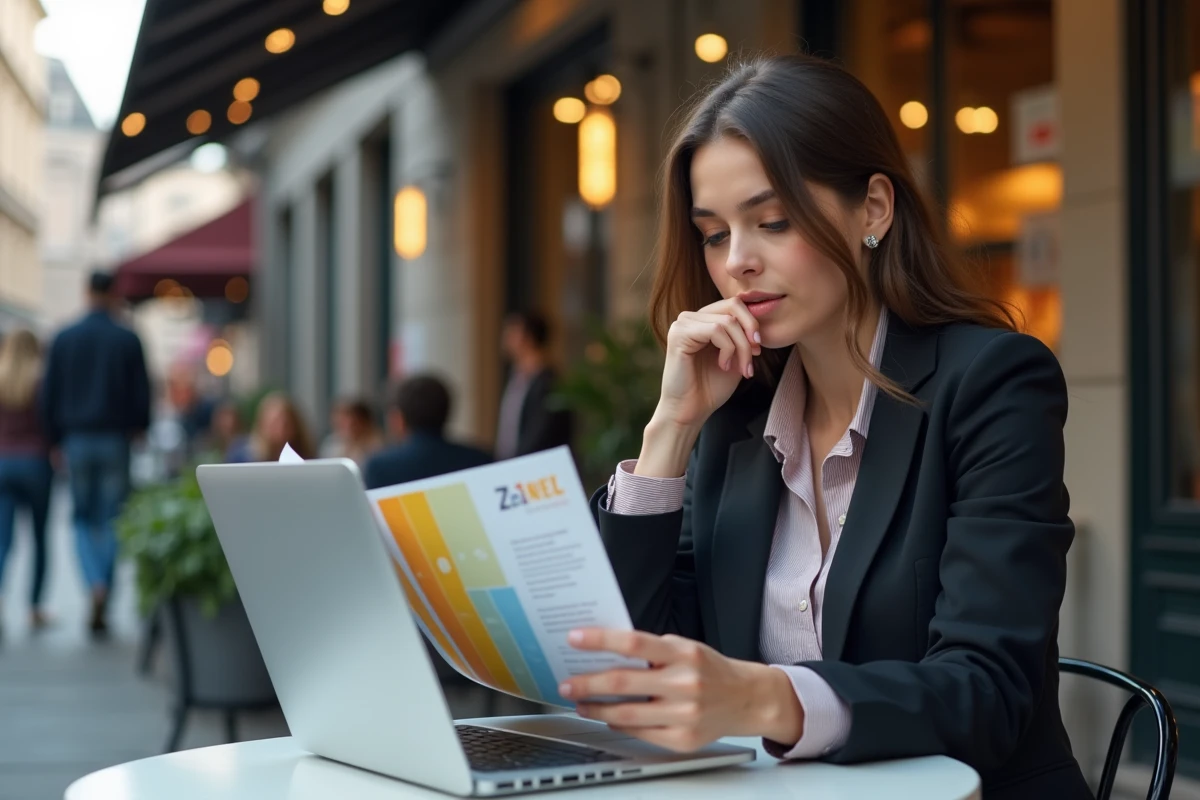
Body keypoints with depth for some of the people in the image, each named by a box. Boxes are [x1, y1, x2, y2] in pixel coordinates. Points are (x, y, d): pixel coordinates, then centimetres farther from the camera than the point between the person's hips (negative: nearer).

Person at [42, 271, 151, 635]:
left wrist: (56, 439, 11)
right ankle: (102, 607, 3)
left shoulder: (64, 339, 1)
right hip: (115, 440, -1)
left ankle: (95, 583, -13)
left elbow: (49, 396, 1)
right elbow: (142, 394, -2)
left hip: (77, 440, 1)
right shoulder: (128, 340, -4)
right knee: (111, 522, 5)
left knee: (83, 519, 12)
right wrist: (138, 426, 16)